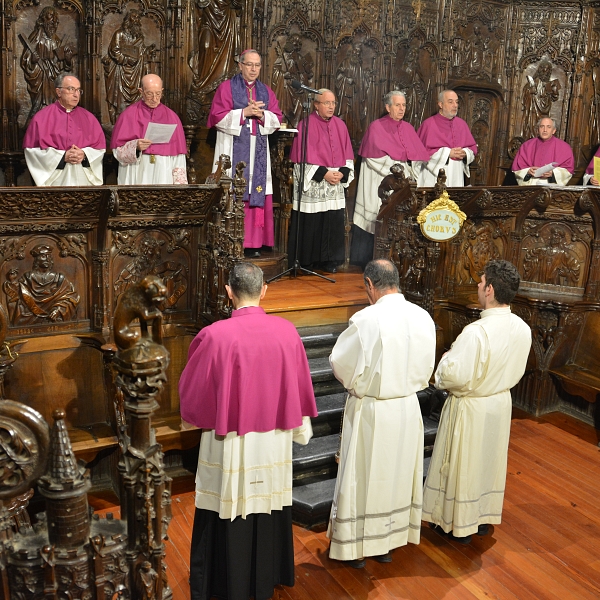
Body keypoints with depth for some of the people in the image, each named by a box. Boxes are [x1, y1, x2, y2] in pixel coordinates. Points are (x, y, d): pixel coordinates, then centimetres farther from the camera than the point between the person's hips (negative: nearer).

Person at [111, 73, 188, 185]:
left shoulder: (171, 117, 7)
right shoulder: (128, 115, 2)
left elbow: (178, 158, 5)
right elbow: (118, 151, -1)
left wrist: (179, 182, -4)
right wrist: (135, 146, -18)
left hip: (163, 177, 1)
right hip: (136, 177, -1)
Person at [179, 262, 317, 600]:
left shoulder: (214, 336, -19)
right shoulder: (287, 332, -8)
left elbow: (193, 391, -7)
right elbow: (299, 389, 2)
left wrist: (197, 419, 15)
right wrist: (301, 430, 15)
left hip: (229, 445, -3)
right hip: (274, 443, 4)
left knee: (229, 518, 13)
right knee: (268, 514, 19)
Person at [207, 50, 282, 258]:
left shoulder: (266, 91, 16)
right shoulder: (227, 87, 4)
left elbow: (277, 119, 11)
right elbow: (218, 116, -5)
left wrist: (262, 114, -8)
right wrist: (244, 112, -12)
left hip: (258, 150, 4)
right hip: (234, 149, -4)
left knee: (257, 193, -1)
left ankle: (252, 242, 3)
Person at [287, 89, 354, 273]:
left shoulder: (340, 125, 10)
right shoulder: (306, 125, -4)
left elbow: (348, 155, 10)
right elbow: (302, 158, -9)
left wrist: (342, 173, -8)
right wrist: (323, 174, -16)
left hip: (335, 185, 4)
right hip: (312, 185, -4)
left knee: (334, 222, 3)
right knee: (310, 224, 0)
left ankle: (330, 261, 13)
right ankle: (307, 261, 11)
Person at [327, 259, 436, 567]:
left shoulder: (367, 319, -22)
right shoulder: (423, 317, -5)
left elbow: (340, 362, -12)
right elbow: (425, 369, 4)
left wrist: (355, 383, 8)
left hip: (370, 410, -5)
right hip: (407, 407, 5)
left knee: (362, 476, 11)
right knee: (397, 475, 19)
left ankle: (357, 548, 25)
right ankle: (387, 543, 35)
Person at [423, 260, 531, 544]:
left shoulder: (476, 331, -31)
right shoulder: (523, 329, -8)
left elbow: (455, 376, -27)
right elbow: (516, 372, 4)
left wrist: (443, 365, -7)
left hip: (470, 408, -6)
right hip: (501, 403, 7)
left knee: (462, 464, 12)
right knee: (490, 461, 22)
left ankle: (460, 525, 28)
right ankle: (485, 518, 39)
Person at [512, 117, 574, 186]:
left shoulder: (563, 147, 10)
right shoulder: (526, 146, 13)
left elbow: (568, 169, 4)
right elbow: (517, 167, 8)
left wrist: (552, 173, -13)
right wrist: (528, 171, -11)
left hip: (552, 184, -1)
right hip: (530, 184, 1)